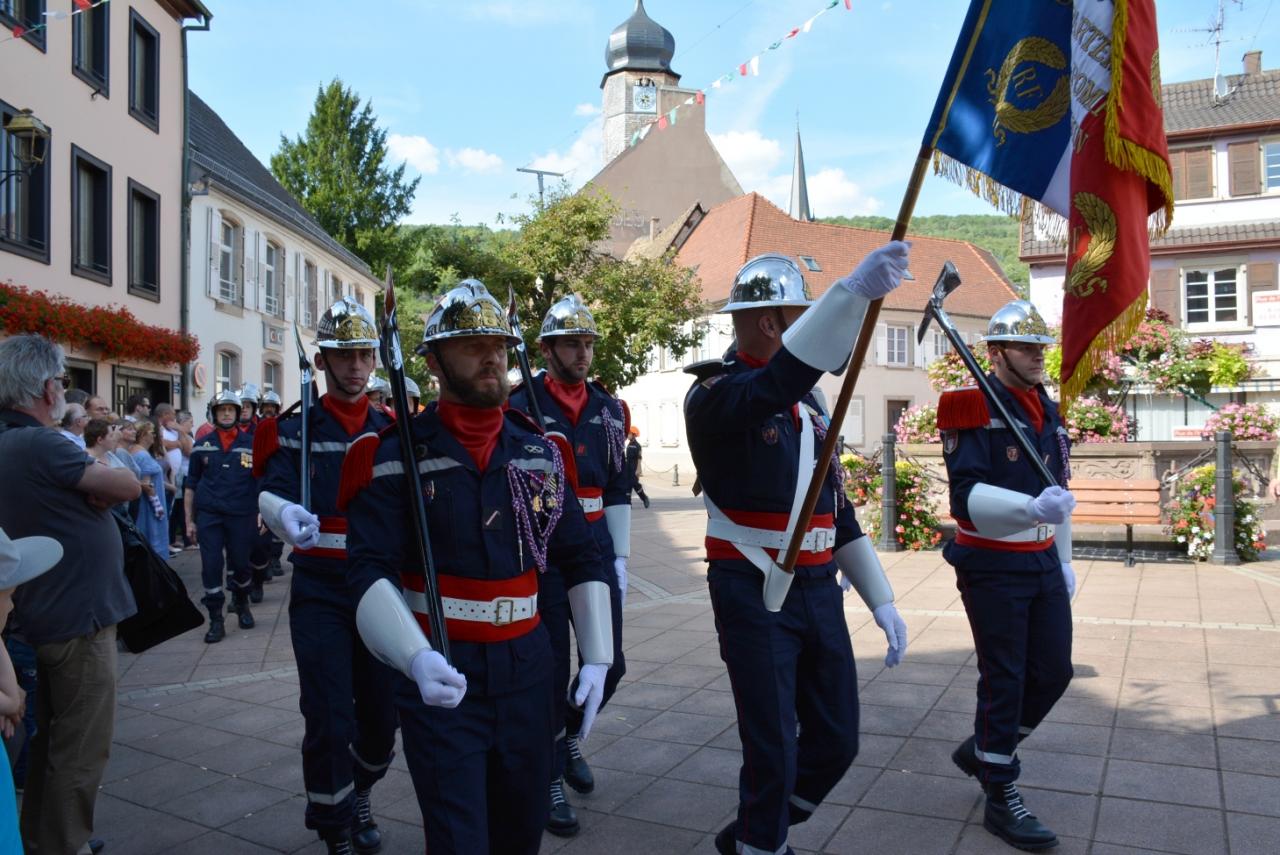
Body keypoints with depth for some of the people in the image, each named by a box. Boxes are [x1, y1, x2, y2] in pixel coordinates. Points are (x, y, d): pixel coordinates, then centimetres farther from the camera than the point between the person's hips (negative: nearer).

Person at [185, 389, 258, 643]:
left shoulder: (252, 443, 2)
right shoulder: (202, 445, 7)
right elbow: (190, 485, 11)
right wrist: (189, 520, 7)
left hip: (242, 515, -1)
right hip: (209, 515, 1)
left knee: (241, 565, 8)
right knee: (211, 567, -2)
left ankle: (241, 605, 34)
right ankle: (216, 620, 7)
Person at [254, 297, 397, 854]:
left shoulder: (391, 430, 7)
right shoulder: (293, 428, -1)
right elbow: (271, 492, -18)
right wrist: (285, 513, -41)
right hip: (320, 594, -3)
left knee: (383, 714, 11)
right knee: (330, 723, -2)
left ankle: (357, 798, 40)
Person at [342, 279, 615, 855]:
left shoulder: (541, 451, 5)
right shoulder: (396, 455, -8)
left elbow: (582, 560, 8)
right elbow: (371, 573, -17)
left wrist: (596, 658, 2)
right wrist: (416, 659, -33)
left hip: (527, 667, 4)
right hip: (440, 675, -4)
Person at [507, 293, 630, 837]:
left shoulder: (609, 409, 8)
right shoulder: (520, 406, -7)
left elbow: (617, 490, 11)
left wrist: (619, 558, 7)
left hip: (595, 544, 5)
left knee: (610, 663, 9)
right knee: (551, 670, 2)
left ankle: (568, 736, 37)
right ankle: (550, 778, 21)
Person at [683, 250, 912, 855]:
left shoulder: (808, 405, 13)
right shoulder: (714, 394, -11)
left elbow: (836, 508, 16)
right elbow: (773, 384, -36)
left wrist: (882, 601, 12)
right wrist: (853, 292, -47)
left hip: (820, 591, 7)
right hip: (755, 595, -7)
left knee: (837, 741, 13)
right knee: (773, 752, 2)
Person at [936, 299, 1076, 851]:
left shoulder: (1047, 410, 11)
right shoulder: (972, 411, -14)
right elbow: (967, 496, -23)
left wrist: (1064, 558, 19)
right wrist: (1031, 508, -37)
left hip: (1043, 563, 8)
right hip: (993, 568, -7)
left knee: (1054, 673, 11)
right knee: (1004, 681, 0)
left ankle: (981, 750, 33)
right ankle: (1000, 797, 16)